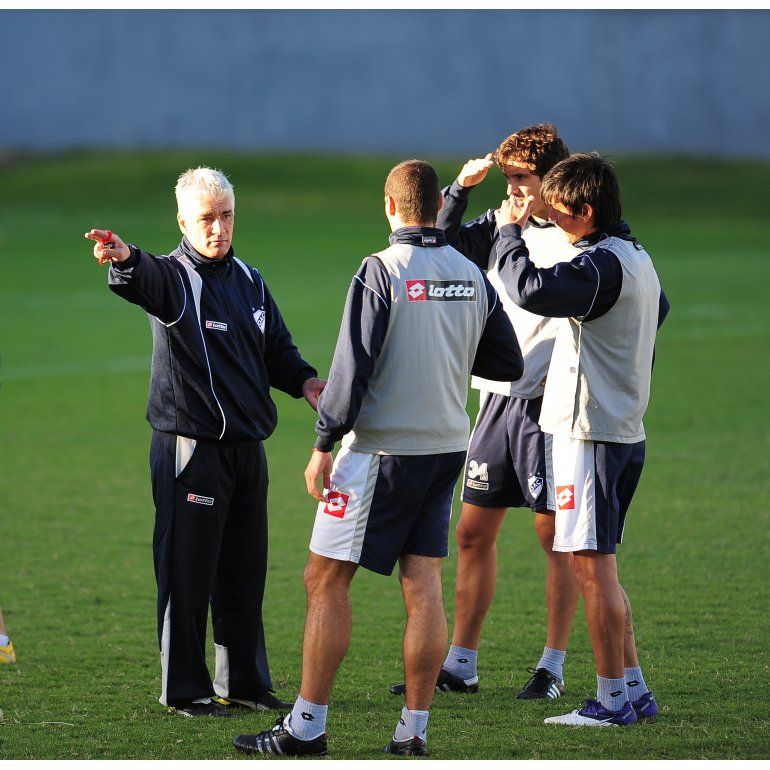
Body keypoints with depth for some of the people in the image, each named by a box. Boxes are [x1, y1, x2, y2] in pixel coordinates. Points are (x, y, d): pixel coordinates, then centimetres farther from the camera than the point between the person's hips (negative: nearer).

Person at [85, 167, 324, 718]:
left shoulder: (249, 281, 14)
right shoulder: (173, 276, -7)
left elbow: (278, 349, 21)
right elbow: (147, 280, -31)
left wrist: (305, 381, 0)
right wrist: (124, 259, -55)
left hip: (247, 448, 6)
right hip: (191, 449, -6)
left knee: (245, 574, 12)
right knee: (188, 575, -3)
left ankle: (245, 682, 22)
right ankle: (185, 690, 4)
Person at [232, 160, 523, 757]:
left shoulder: (381, 272, -12)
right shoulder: (473, 277, 5)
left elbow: (353, 368, -14)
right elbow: (508, 365, 11)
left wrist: (324, 444, -7)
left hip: (382, 450, -6)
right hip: (447, 447, 6)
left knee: (325, 579, 0)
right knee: (424, 586, 6)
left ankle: (307, 726, 0)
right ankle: (414, 731, 4)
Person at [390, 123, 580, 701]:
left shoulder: (580, 241, -9)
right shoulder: (500, 226, 9)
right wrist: (461, 189, -5)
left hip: (551, 405, -6)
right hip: (498, 398, 6)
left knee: (556, 535, 0)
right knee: (474, 533, 8)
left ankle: (553, 668, 8)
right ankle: (461, 664, 15)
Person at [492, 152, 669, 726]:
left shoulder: (603, 263, -17)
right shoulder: (638, 259, 14)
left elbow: (531, 291, -30)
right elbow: (660, 308, 35)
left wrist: (510, 232, -14)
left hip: (591, 432, -10)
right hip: (625, 429, 10)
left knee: (591, 565, -6)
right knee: (599, 567, 14)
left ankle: (613, 700, -4)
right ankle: (634, 690, 16)